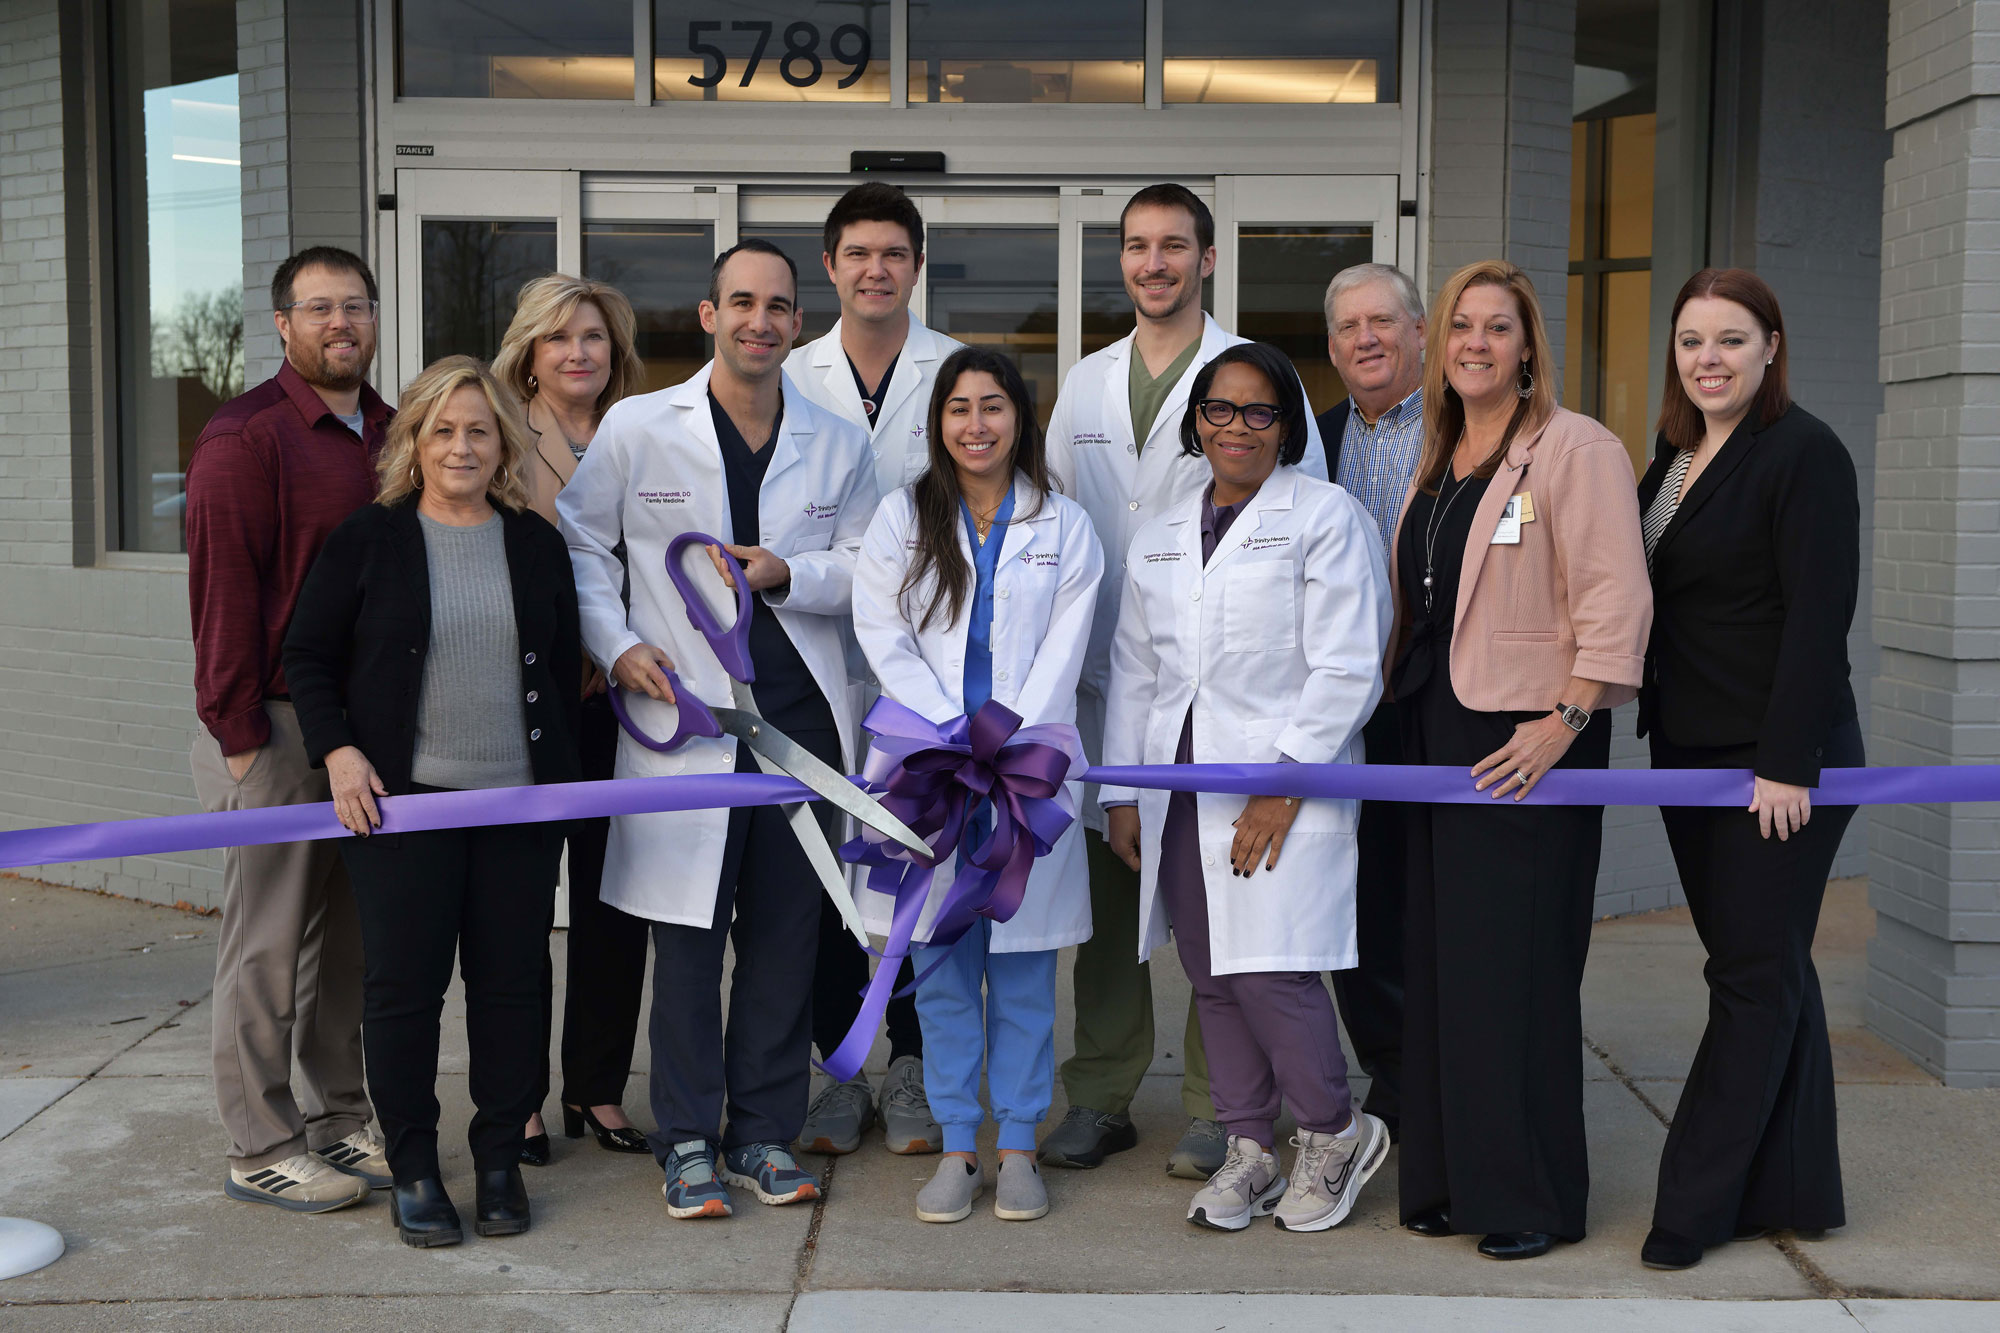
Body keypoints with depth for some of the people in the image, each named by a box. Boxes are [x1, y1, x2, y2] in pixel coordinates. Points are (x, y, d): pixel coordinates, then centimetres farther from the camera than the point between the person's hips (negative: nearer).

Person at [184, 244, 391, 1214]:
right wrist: (239, 729, -16)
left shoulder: (392, 434, 14)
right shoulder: (245, 436, -9)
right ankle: (261, 1148, 11)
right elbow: (223, 589, -13)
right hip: (276, 729, -7)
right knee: (268, 941, 1)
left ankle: (340, 1119, 25)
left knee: (352, 932, 13)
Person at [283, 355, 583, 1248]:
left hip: (518, 801, 3)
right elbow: (307, 657, 4)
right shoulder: (369, 539, 2)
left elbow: (566, 669, 15)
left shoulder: (537, 544, 10)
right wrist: (338, 752, -9)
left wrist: (562, 780, 10)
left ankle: (500, 1161, 19)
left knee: (513, 981, 5)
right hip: (399, 799, -2)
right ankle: (413, 1169, 15)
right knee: (403, 982, 1)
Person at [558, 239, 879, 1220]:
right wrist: (616, 646, -4)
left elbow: (870, 569, 8)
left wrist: (787, 574, -10)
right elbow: (578, 543, 9)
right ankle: (688, 1141, 14)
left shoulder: (839, 444, 9)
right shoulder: (635, 428, 2)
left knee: (786, 931, 7)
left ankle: (765, 1132, 20)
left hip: (800, 715, 3)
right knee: (688, 935, 1)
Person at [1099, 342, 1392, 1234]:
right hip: (1179, 792, 6)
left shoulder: (1325, 517, -1)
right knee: (1212, 977, 7)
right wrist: (1121, 793, 13)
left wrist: (1284, 786, -14)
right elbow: (1133, 672, 20)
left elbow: (1345, 671, -8)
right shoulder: (1159, 538, 19)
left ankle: (1335, 1132, 11)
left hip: (1280, 789, -6)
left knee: (1271, 970, -12)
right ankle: (1249, 1146, 21)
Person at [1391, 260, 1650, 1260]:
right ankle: (1449, 1178, 23)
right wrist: (1401, 702, 16)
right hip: (1437, 729, 8)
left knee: (1515, 967, -4)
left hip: (1527, 736, -8)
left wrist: (1566, 718, -23)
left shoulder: (1574, 448, -9)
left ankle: (1532, 1198, 9)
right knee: (1439, 960, 11)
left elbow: (1615, 598, -17)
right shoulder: (1439, 461, 17)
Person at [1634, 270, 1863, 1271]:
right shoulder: (1675, 458, 14)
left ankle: (1694, 1207, 4)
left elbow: (1819, 617, -17)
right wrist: (1650, 723, 12)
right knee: (1769, 974, 13)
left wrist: (1788, 765, -20)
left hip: (1779, 767, -8)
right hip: (1690, 757, 8)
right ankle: (1792, 1194, 22)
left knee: (1755, 978, -1)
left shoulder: (1803, 453, -11)